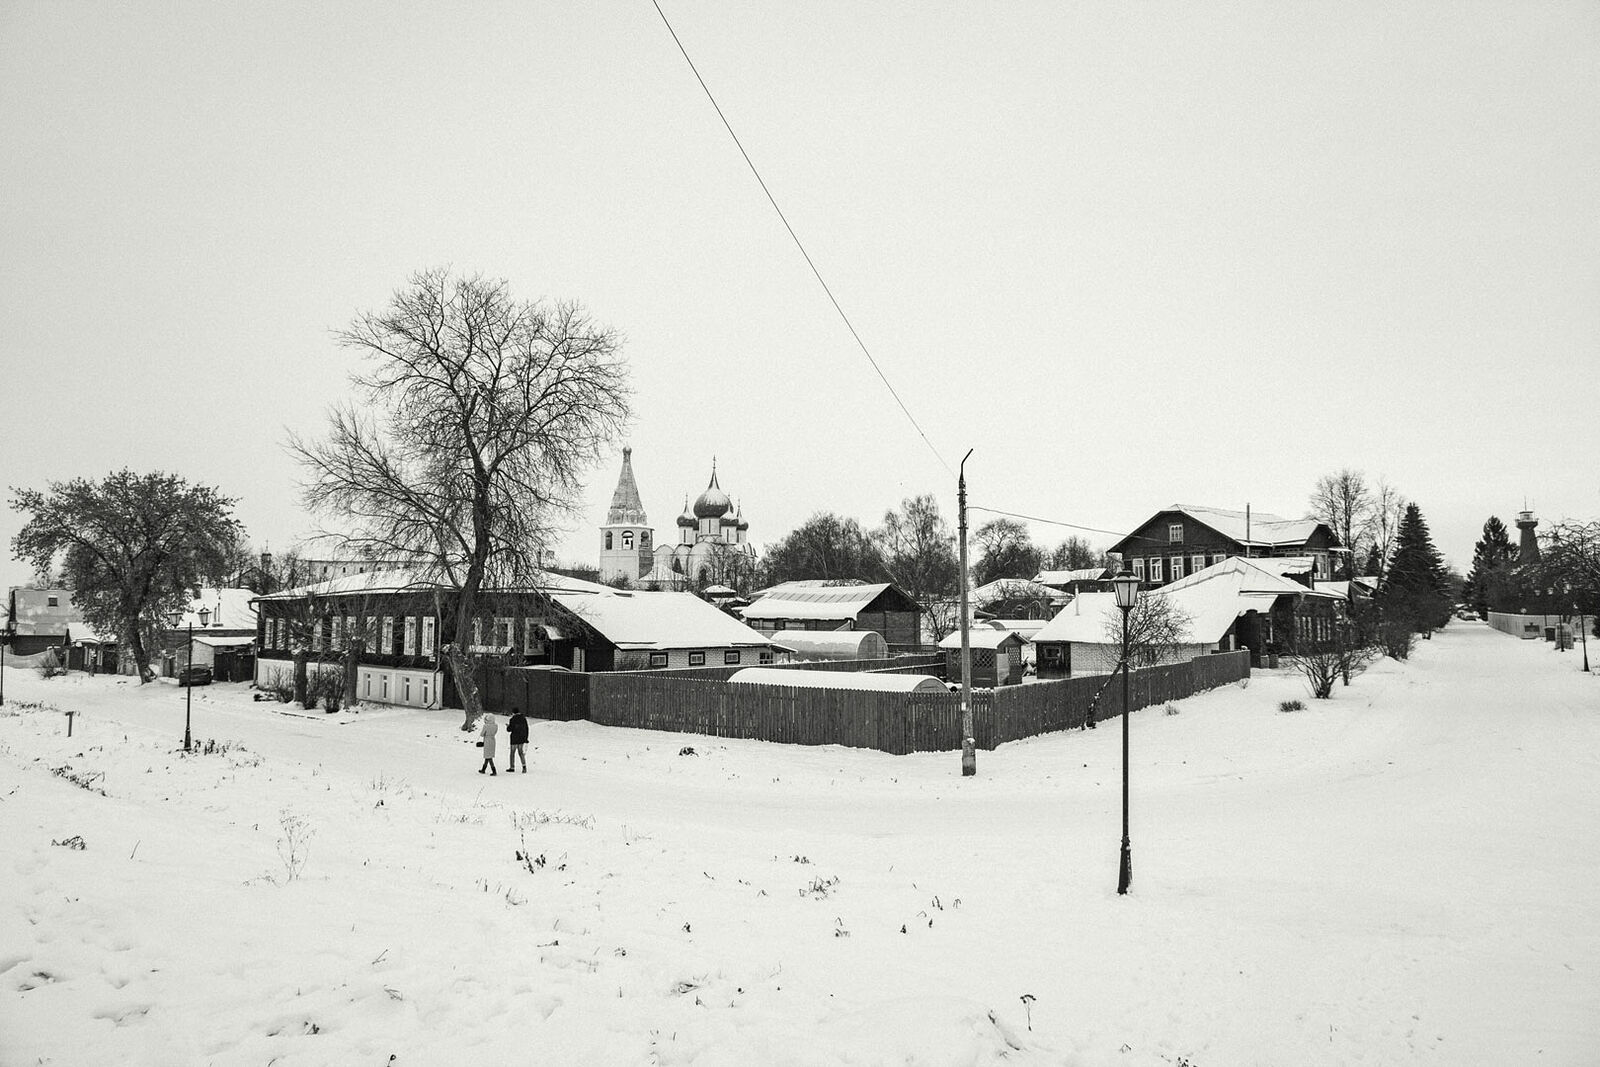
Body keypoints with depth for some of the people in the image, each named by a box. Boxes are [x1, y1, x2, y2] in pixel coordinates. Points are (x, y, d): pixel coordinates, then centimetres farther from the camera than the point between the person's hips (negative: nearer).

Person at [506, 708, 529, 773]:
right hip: (522, 738, 4)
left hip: (514, 738, -4)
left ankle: (512, 768, 18)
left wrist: (508, 726, 13)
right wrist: (526, 739, 12)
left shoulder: (513, 719, -12)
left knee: (512, 753, 11)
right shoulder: (524, 718, 2)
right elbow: (526, 729, 5)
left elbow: (509, 729, -10)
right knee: (520, 752, 13)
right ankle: (524, 765, -6)